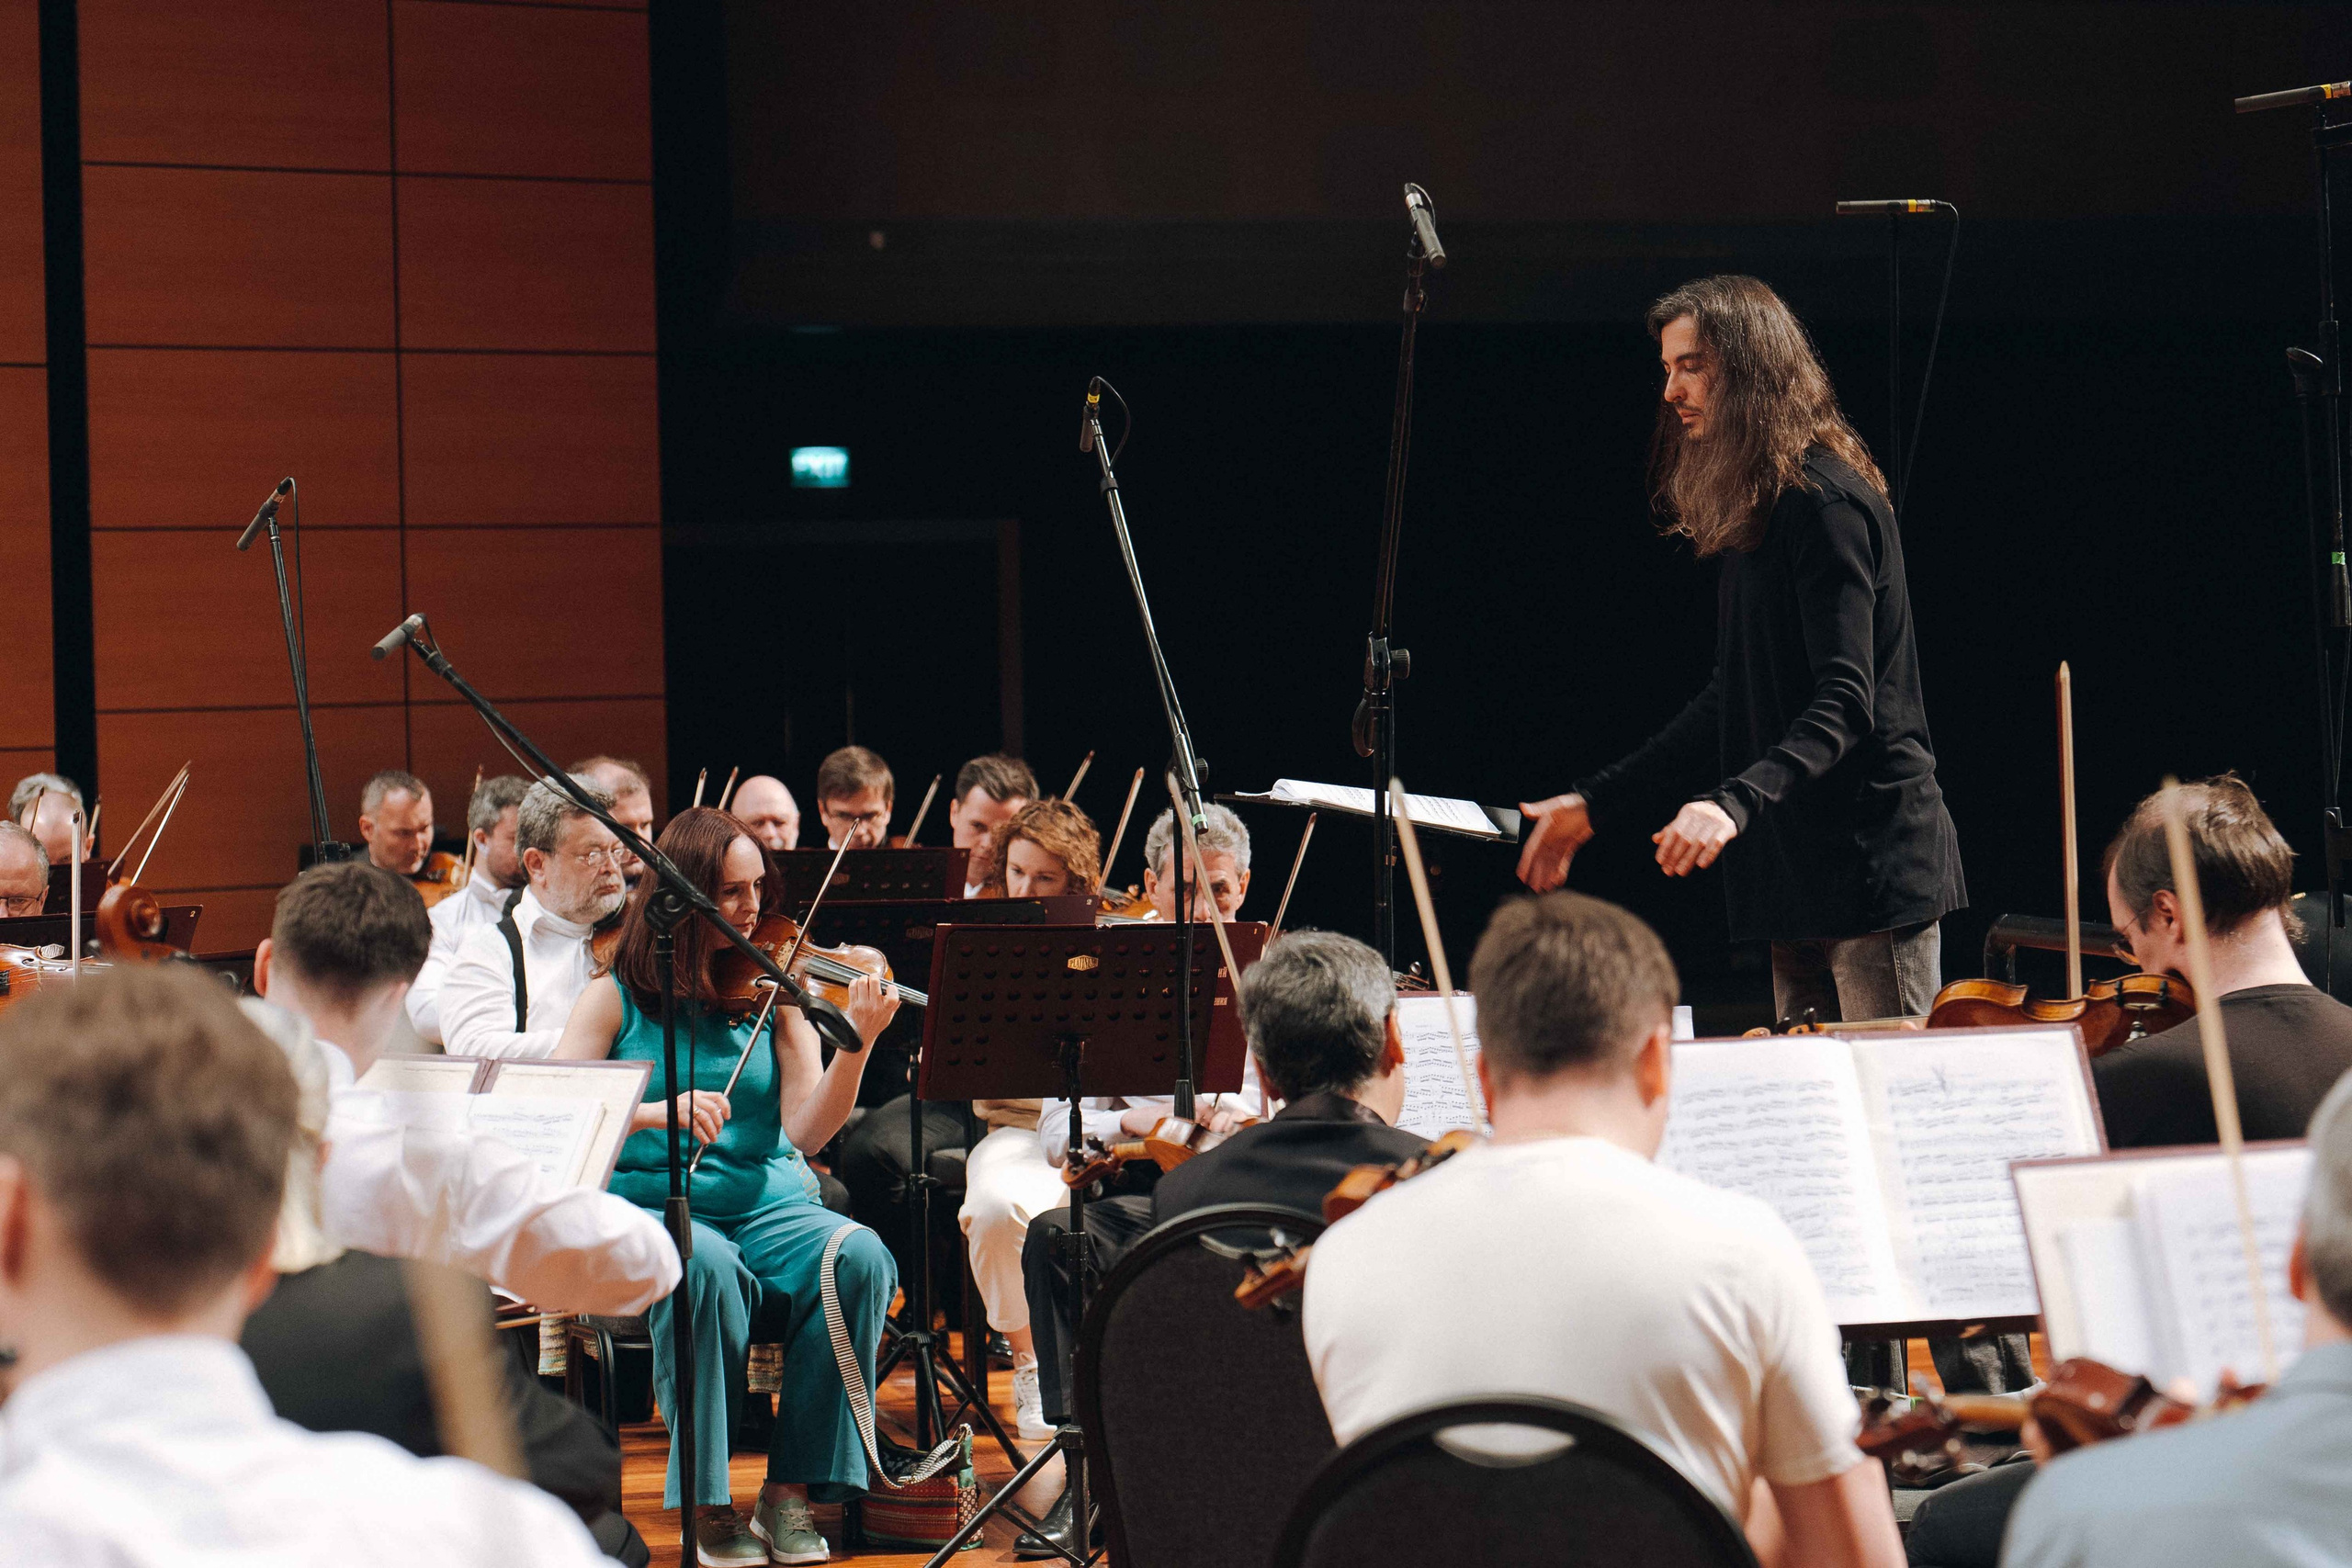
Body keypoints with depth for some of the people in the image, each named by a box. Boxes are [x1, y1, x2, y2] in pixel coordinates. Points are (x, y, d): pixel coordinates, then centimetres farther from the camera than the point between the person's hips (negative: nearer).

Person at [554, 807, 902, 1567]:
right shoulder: (617, 998, 4)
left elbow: (806, 1129, -3)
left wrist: (859, 1046, -20)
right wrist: (658, 1111, -23)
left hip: (766, 1204, 2)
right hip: (649, 1210, -2)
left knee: (859, 1257, -28)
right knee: (705, 1265, -37)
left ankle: (791, 1490, -17)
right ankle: (708, 1504, -22)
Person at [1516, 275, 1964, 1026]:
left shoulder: (1827, 501, -13)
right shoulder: (1754, 512, 17)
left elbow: (1845, 702, -23)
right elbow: (1734, 703, 22)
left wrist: (1736, 802, -37)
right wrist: (1596, 803, 20)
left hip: (1873, 862, -9)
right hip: (1803, 873, 9)